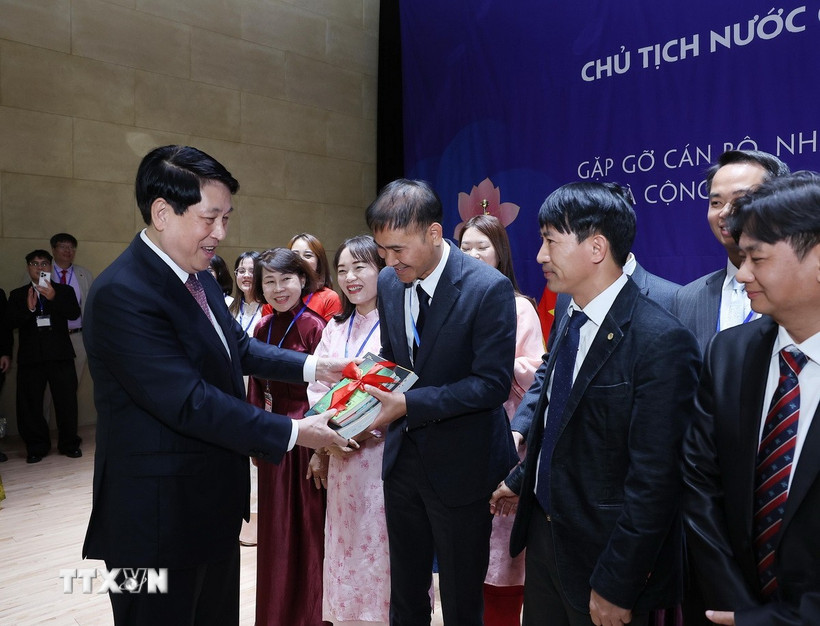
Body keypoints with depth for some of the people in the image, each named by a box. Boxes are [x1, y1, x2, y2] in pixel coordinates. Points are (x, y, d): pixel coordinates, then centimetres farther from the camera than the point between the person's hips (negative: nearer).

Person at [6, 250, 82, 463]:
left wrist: (54, 298, -19)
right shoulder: (17, 295, 13)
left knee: (67, 400, 0)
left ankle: (69, 443, 12)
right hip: (31, 356, 1)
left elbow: (74, 313, -6)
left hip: (60, 355, -1)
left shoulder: (64, 290, 10)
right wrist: (28, 309, -16)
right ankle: (36, 446, 15)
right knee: (30, 403, 3)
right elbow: (10, 322, 0)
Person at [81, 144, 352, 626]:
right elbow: (190, 403, -29)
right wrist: (294, 433, -24)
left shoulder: (199, 276, 4)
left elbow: (238, 346, 15)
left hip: (215, 503, 9)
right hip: (159, 517, -9)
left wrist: (311, 366, 3)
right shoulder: (122, 294, -25)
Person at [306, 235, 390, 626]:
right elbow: (318, 391, 10)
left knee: (383, 548, 4)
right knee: (347, 547, 13)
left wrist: (365, 428, -20)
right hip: (342, 458, 5)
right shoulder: (334, 329, 12)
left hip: (385, 452, -5)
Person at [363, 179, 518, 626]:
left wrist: (408, 404, -27)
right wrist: (375, 384, -7)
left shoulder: (489, 289, -19)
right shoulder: (389, 282, 0)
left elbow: (493, 383, -22)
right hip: (403, 456, 6)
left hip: (460, 467, -5)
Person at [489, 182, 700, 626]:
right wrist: (520, 481, 19)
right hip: (543, 532, 7)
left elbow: (654, 480, -22)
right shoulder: (571, 320, 2)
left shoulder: (661, 341, -23)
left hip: (601, 553, -7)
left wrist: (615, 586, -18)